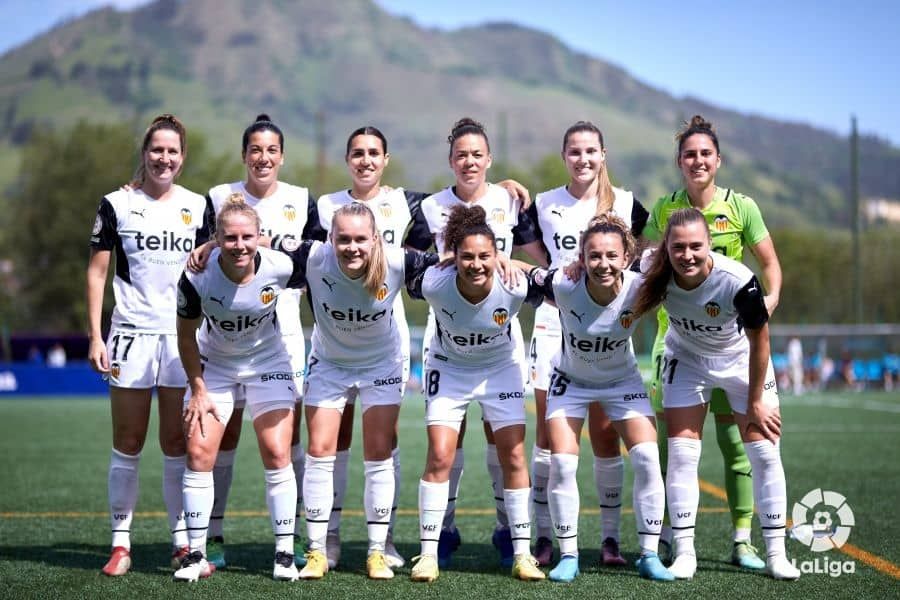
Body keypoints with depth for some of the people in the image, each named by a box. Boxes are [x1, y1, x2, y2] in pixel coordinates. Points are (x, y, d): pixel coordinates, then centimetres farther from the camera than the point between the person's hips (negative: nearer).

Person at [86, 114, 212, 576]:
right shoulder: (116, 204, 2)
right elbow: (97, 272, 2)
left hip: (184, 337, 2)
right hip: (132, 334, -2)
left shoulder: (197, 206, 9)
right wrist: (95, 336, -6)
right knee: (128, 443, 1)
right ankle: (120, 542, 8)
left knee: (178, 443, 5)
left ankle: (183, 541, 10)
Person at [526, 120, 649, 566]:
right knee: (548, 432, -3)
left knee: (605, 433, -1)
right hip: (553, 326, 1)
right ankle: (544, 535, 3)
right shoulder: (543, 205, 6)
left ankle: (610, 537, 6)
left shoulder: (625, 204, 5)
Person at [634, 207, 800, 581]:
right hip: (686, 361, 2)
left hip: (743, 363, -1)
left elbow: (759, 340, -20)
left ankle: (776, 554, 8)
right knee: (682, 455, -5)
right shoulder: (657, 275, -28)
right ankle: (684, 552, 5)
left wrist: (755, 403, -13)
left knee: (766, 454, -3)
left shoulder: (739, 281, -35)